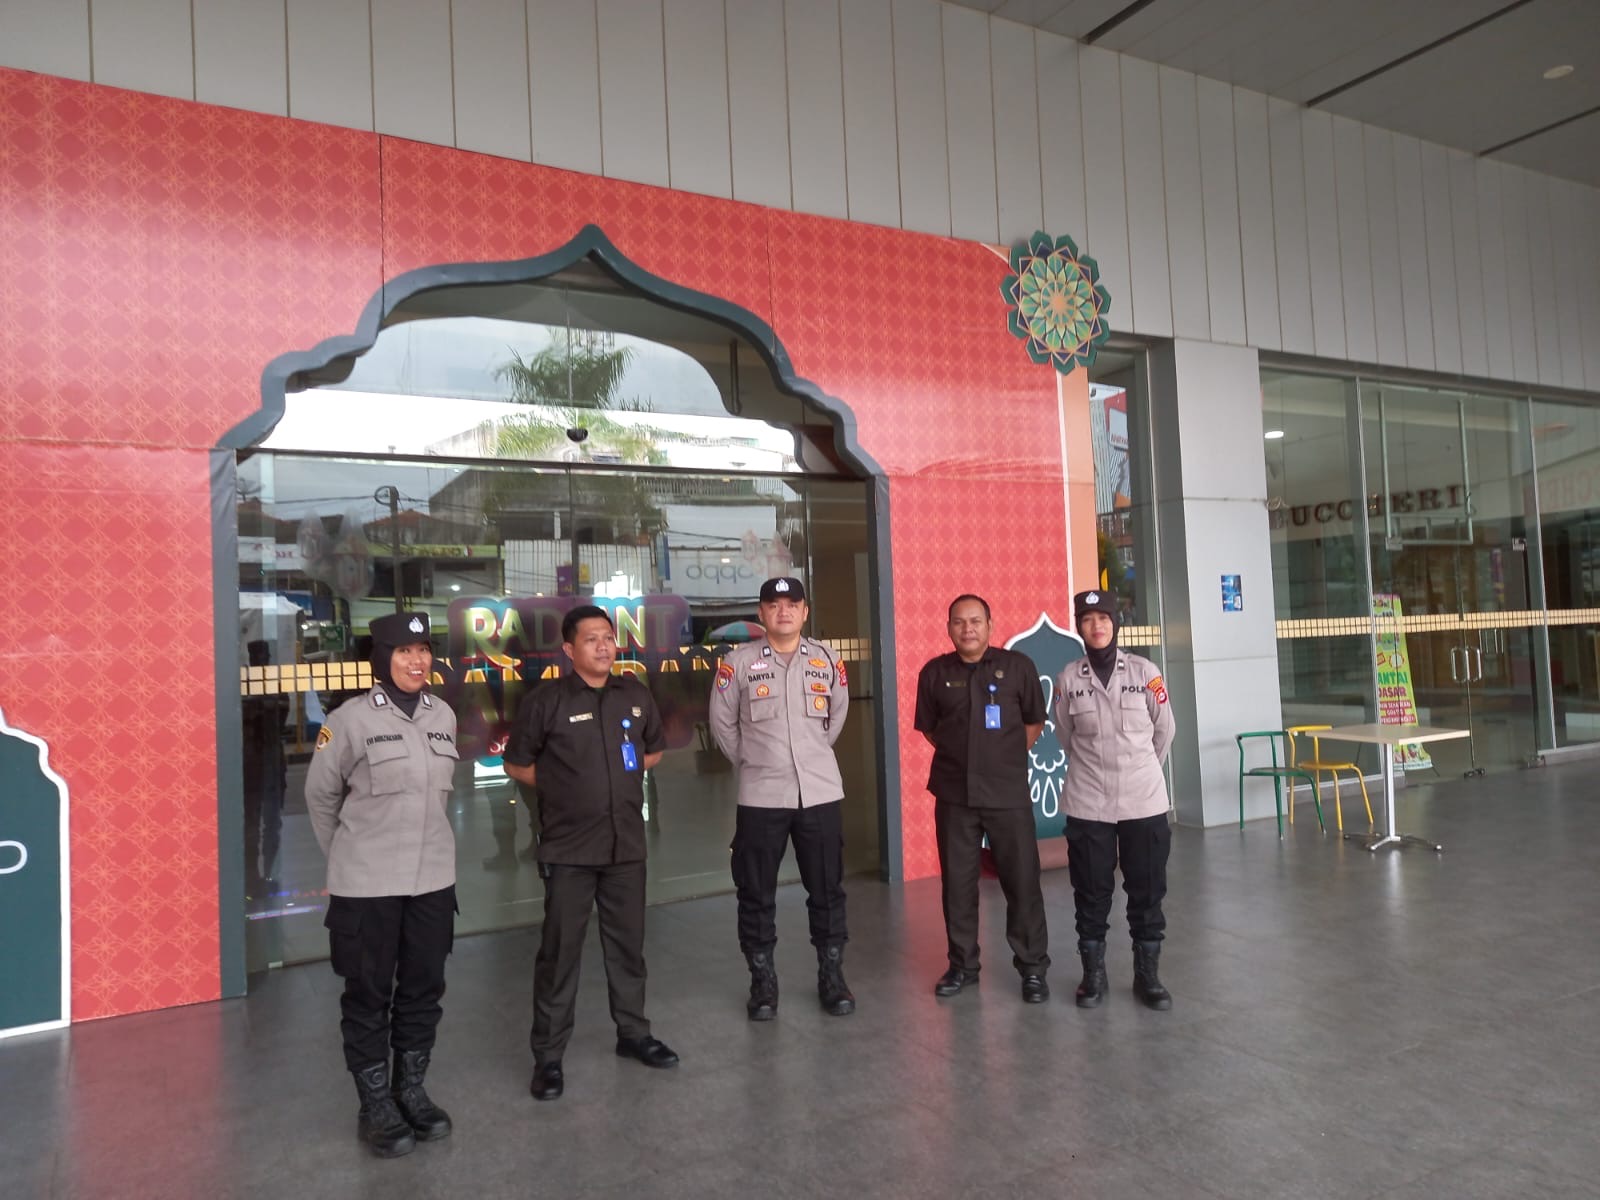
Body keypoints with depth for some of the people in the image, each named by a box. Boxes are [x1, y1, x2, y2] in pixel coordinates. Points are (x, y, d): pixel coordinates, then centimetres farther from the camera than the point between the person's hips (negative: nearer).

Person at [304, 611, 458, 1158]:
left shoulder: (444, 715, 2)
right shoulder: (352, 717, -12)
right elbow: (320, 795, 0)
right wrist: (346, 854, 9)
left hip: (433, 877, 5)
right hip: (367, 884, -4)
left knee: (423, 989, 15)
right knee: (369, 994, 8)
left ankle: (411, 1090, 33)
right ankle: (376, 1106, 25)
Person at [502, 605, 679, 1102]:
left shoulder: (635, 694, 5)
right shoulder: (547, 700, -8)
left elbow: (654, 749, 20)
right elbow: (517, 765, 1)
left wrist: (621, 773, 10)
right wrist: (563, 786, 0)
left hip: (627, 844, 4)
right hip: (568, 848, -4)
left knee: (628, 944, 15)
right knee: (560, 952, 3)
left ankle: (633, 1033, 32)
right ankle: (548, 1056, 16)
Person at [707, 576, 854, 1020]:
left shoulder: (828, 661, 3)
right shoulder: (738, 662, -4)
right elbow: (723, 723, 5)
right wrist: (749, 761, 7)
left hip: (820, 793, 2)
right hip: (760, 796, -1)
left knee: (827, 890, 9)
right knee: (756, 895, 6)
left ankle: (832, 976, 25)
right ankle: (763, 981, 22)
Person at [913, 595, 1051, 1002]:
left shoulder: (1018, 666, -1)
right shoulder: (935, 672, 2)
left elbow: (1035, 722, 8)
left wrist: (1007, 758, 6)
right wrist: (959, 756, 9)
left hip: (1009, 792, -1)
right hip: (954, 794, 2)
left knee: (1022, 881, 3)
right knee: (957, 882, 9)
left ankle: (1033, 968, 18)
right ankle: (962, 965, 23)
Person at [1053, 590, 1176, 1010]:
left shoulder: (1145, 672, -4)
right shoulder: (1069, 679, -4)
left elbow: (1164, 731, 8)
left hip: (1144, 800, 0)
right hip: (1087, 803, 0)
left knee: (1147, 890, 8)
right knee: (1091, 892, 8)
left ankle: (1147, 974, 22)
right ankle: (1093, 974, 22)